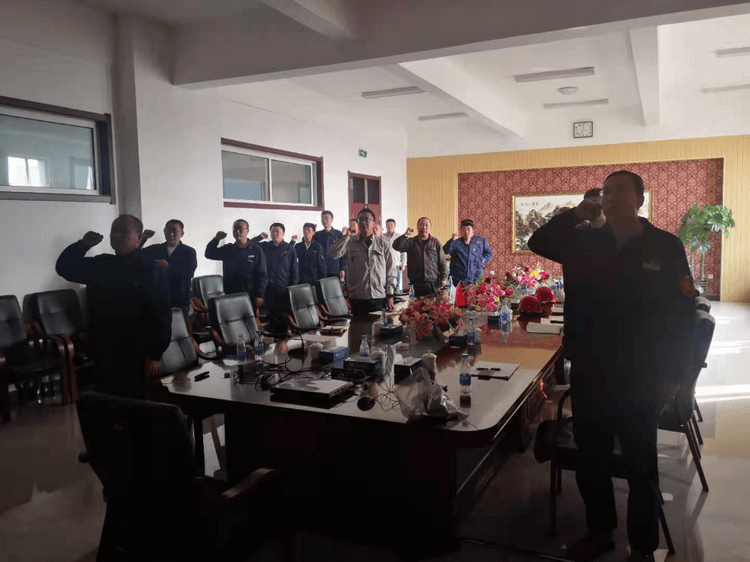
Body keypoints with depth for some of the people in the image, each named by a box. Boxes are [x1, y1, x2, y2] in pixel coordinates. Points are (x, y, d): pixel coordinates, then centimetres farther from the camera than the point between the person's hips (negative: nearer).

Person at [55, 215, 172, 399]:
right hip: (106, 357, 6)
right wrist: (83, 245, -3)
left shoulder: (151, 269, -9)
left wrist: (155, 356, -17)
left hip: (139, 358, -6)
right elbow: (64, 268, 14)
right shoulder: (100, 265, 10)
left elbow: (162, 315, -13)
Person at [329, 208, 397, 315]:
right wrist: (347, 236, -8)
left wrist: (390, 295, 2)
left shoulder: (384, 244, 8)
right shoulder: (350, 243, 7)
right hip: (357, 299, 0)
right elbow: (333, 254, -8)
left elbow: (391, 270, 7)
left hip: (380, 298, 0)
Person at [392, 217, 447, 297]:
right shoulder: (411, 242, 9)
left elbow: (442, 262, 9)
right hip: (416, 283, 0)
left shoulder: (435, 242, 10)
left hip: (433, 282, 0)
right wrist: (405, 235, -13)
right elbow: (396, 246, -5)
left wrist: (444, 278, 2)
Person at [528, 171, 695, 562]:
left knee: (641, 465, 12)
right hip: (587, 373, 3)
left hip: (639, 378, -3)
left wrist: (671, 374, -8)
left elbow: (681, 314, -5)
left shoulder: (666, 246, -5)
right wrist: (577, 214, -8)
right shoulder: (584, 242, 4)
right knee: (589, 458, 15)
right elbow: (537, 242, 0)